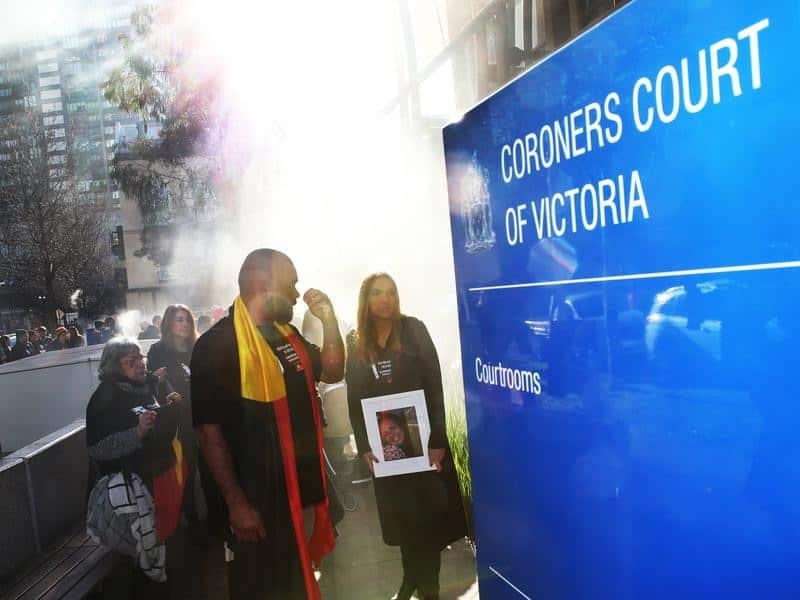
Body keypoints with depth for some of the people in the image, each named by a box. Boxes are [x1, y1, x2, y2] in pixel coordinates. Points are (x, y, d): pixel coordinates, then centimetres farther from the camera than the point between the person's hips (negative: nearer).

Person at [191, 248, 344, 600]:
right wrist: (236, 502, -21)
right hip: (258, 497, -8)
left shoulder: (287, 334, 7)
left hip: (302, 489, 8)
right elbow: (209, 430, -20)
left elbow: (332, 373, 15)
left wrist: (328, 319, 0)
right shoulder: (217, 345, -18)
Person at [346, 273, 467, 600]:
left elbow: (434, 385, -8)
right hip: (384, 441, 2)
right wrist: (364, 445, -5)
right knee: (401, 515, 10)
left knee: (430, 511, 2)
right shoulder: (356, 342, 3)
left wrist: (437, 439, -15)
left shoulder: (413, 330, -4)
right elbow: (354, 398, 3)